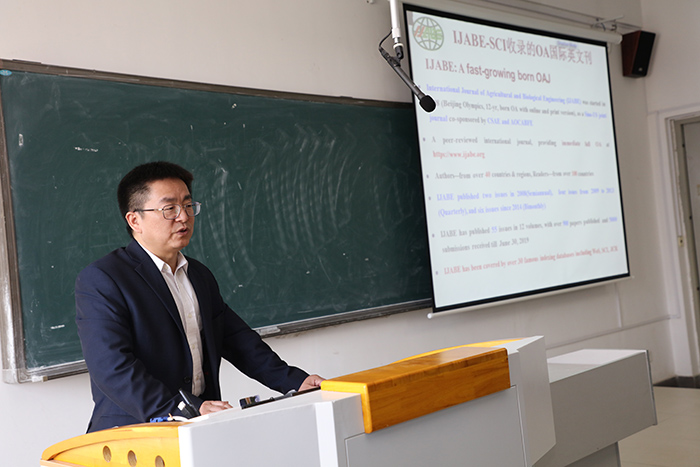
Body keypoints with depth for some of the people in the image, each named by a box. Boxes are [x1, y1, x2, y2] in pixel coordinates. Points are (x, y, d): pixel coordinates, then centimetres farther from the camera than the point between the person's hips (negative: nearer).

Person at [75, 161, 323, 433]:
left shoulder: (200, 276, 18)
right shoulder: (99, 280, -7)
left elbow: (237, 339, 16)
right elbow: (112, 369, -18)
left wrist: (295, 381, 2)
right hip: (134, 436, -5)